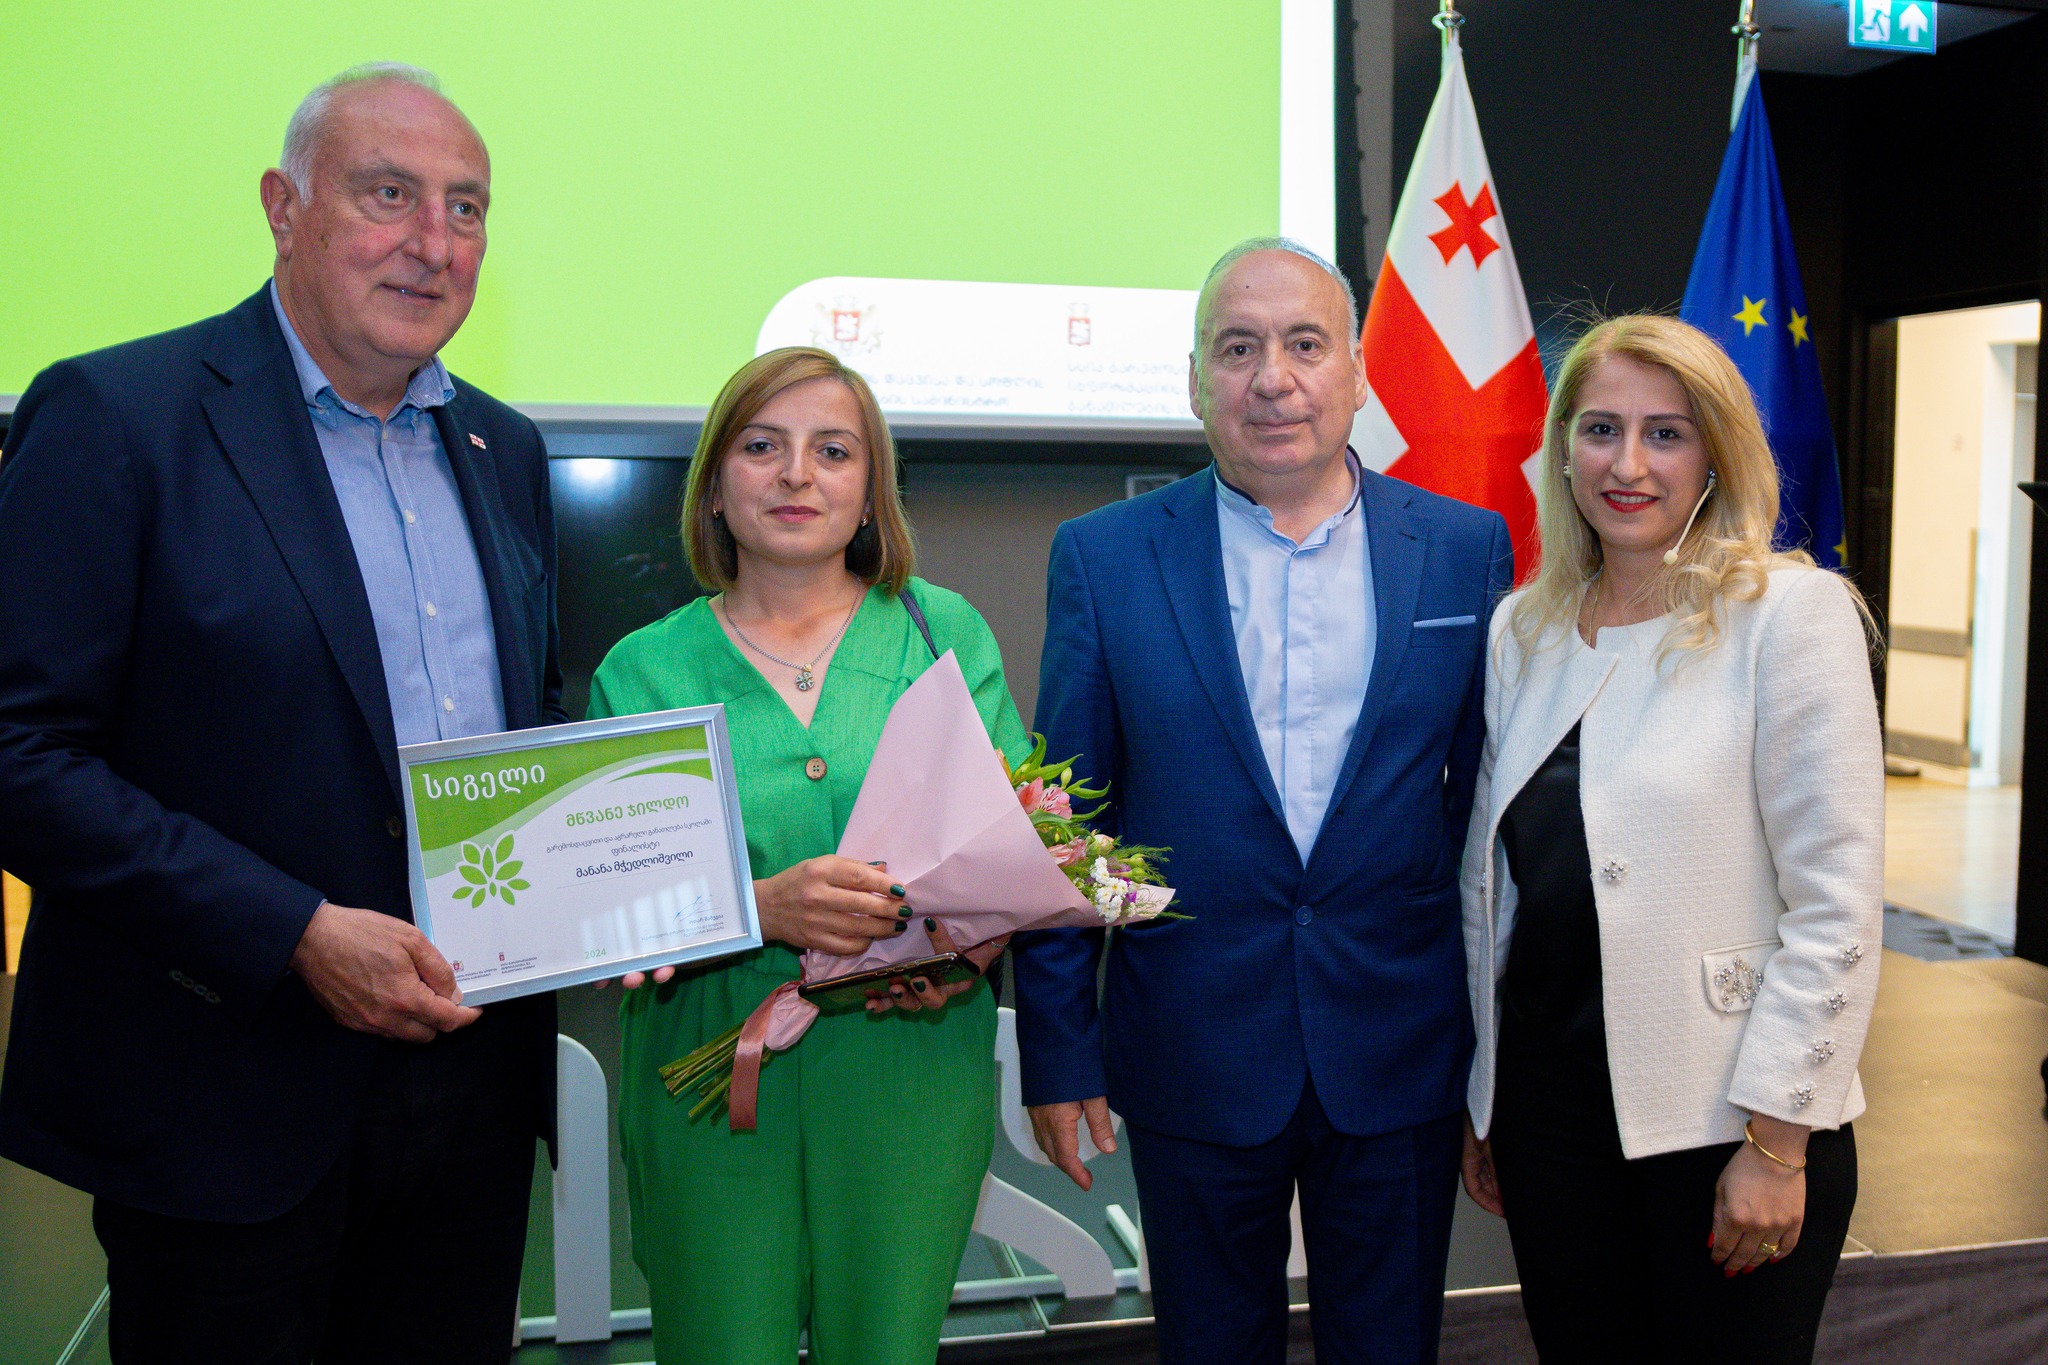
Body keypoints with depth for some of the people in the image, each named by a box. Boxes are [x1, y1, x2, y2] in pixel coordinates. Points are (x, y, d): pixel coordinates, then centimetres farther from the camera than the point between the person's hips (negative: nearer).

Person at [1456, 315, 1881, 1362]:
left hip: (1726, 1121, -4)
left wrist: (1777, 1142, -13)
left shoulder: (1791, 614, -8)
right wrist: (1484, 1102, 13)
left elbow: (1837, 908, -11)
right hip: (1549, 1108, 4)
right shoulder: (1522, 628, 7)